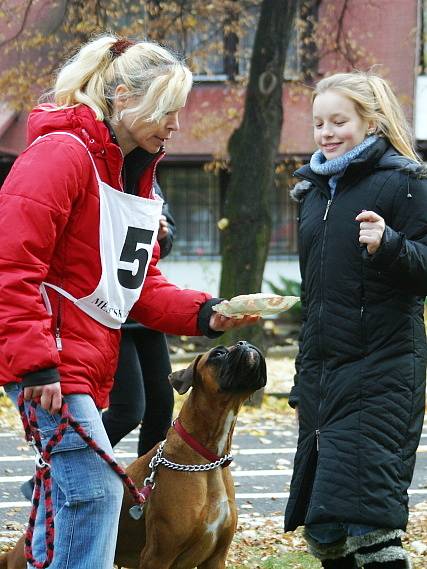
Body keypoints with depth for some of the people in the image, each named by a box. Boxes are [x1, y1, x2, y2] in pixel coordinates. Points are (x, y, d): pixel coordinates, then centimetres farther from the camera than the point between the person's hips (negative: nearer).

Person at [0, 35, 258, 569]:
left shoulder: (137, 177, 16)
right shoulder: (62, 154, -14)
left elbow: (140, 287, 16)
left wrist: (206, 315, -1)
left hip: (90, 363, 9)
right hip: (50, 366, -9)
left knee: (66, 494, 11)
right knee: (95, 488, -14)